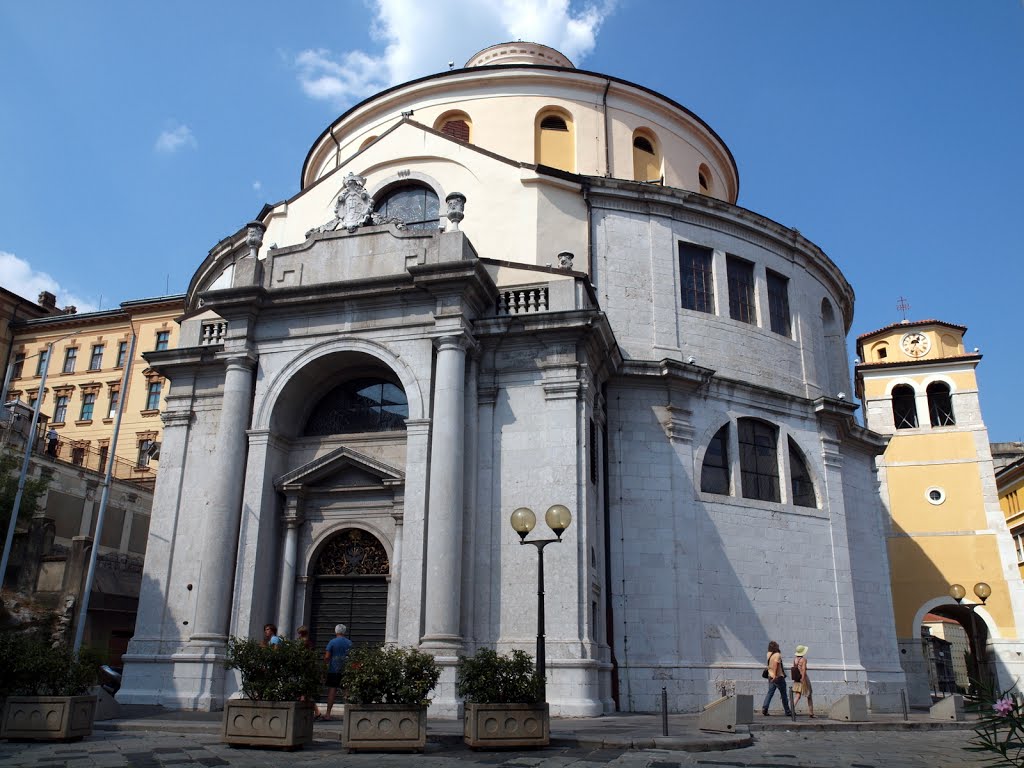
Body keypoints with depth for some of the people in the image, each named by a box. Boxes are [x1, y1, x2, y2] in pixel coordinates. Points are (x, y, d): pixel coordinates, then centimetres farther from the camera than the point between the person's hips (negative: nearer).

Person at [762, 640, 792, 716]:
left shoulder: (769, 654, 6)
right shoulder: (777, 655, -16)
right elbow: (775, 665, -26)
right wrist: (775, 675, -28)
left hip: (770, 676, 6)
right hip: (779, 677, -6)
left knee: (770, 693, 7)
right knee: (784, 695, 6)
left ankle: (764, 709, -5)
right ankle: (787, 712, 14)